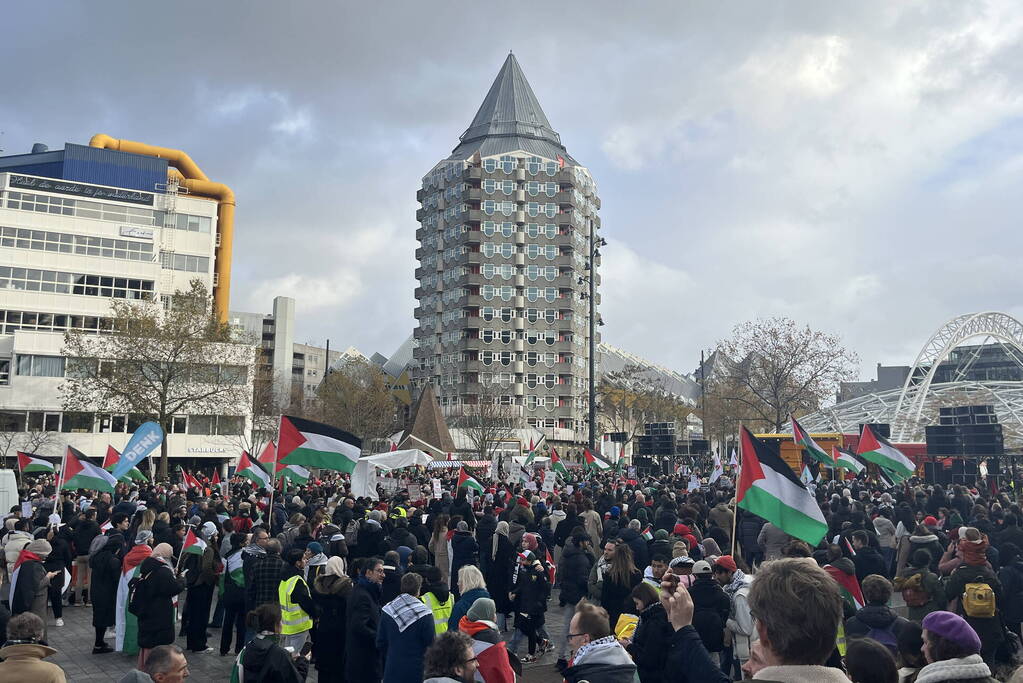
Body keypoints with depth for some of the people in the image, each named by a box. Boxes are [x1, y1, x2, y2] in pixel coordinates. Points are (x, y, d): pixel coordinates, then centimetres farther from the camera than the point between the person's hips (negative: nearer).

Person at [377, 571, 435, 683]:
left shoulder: (387, 611, -1)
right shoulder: (424, 614, -14)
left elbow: (380, 643, 5)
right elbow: (430, 644, -10)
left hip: (392, 671, 4)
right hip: (416, 670, -4)